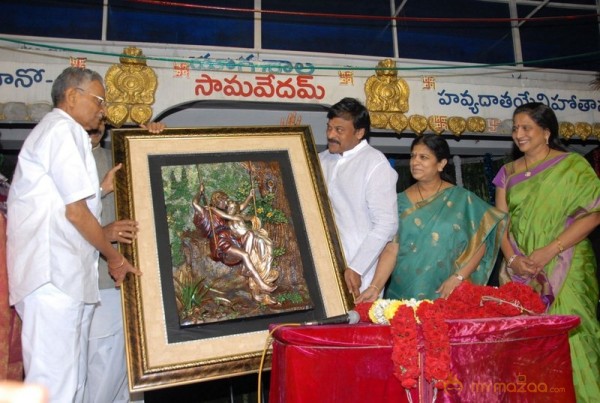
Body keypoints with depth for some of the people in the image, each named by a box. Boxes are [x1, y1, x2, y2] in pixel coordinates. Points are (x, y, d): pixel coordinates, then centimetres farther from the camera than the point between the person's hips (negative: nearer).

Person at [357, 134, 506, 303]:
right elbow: (391, 249, -5)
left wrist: (458, 278, -12)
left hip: (447, 295, -1)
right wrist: (375, 286, -15)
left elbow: (479, 245, -1)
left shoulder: (462, 199, -1)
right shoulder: (401, 202, 2)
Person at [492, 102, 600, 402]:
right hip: (520, 271, 4)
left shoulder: (572, 165, -1)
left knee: (565, 335, -4)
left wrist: (549, 251, -17)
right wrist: (512, 258, -8)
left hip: (564, 269, -3)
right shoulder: (508, 172, 11)